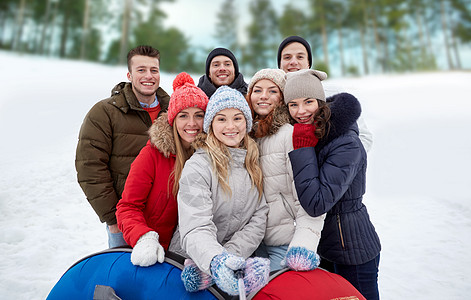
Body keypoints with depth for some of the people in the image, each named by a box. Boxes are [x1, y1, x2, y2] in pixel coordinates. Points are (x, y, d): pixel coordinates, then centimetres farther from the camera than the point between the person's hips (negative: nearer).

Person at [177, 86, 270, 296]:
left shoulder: (254, 161, 5)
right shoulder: (197, 167, -11)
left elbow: (259, 217, 0)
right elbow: (196, 229, -18)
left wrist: (228, 258, -13)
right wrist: (215, 261, -37)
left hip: (240, 256, 3)